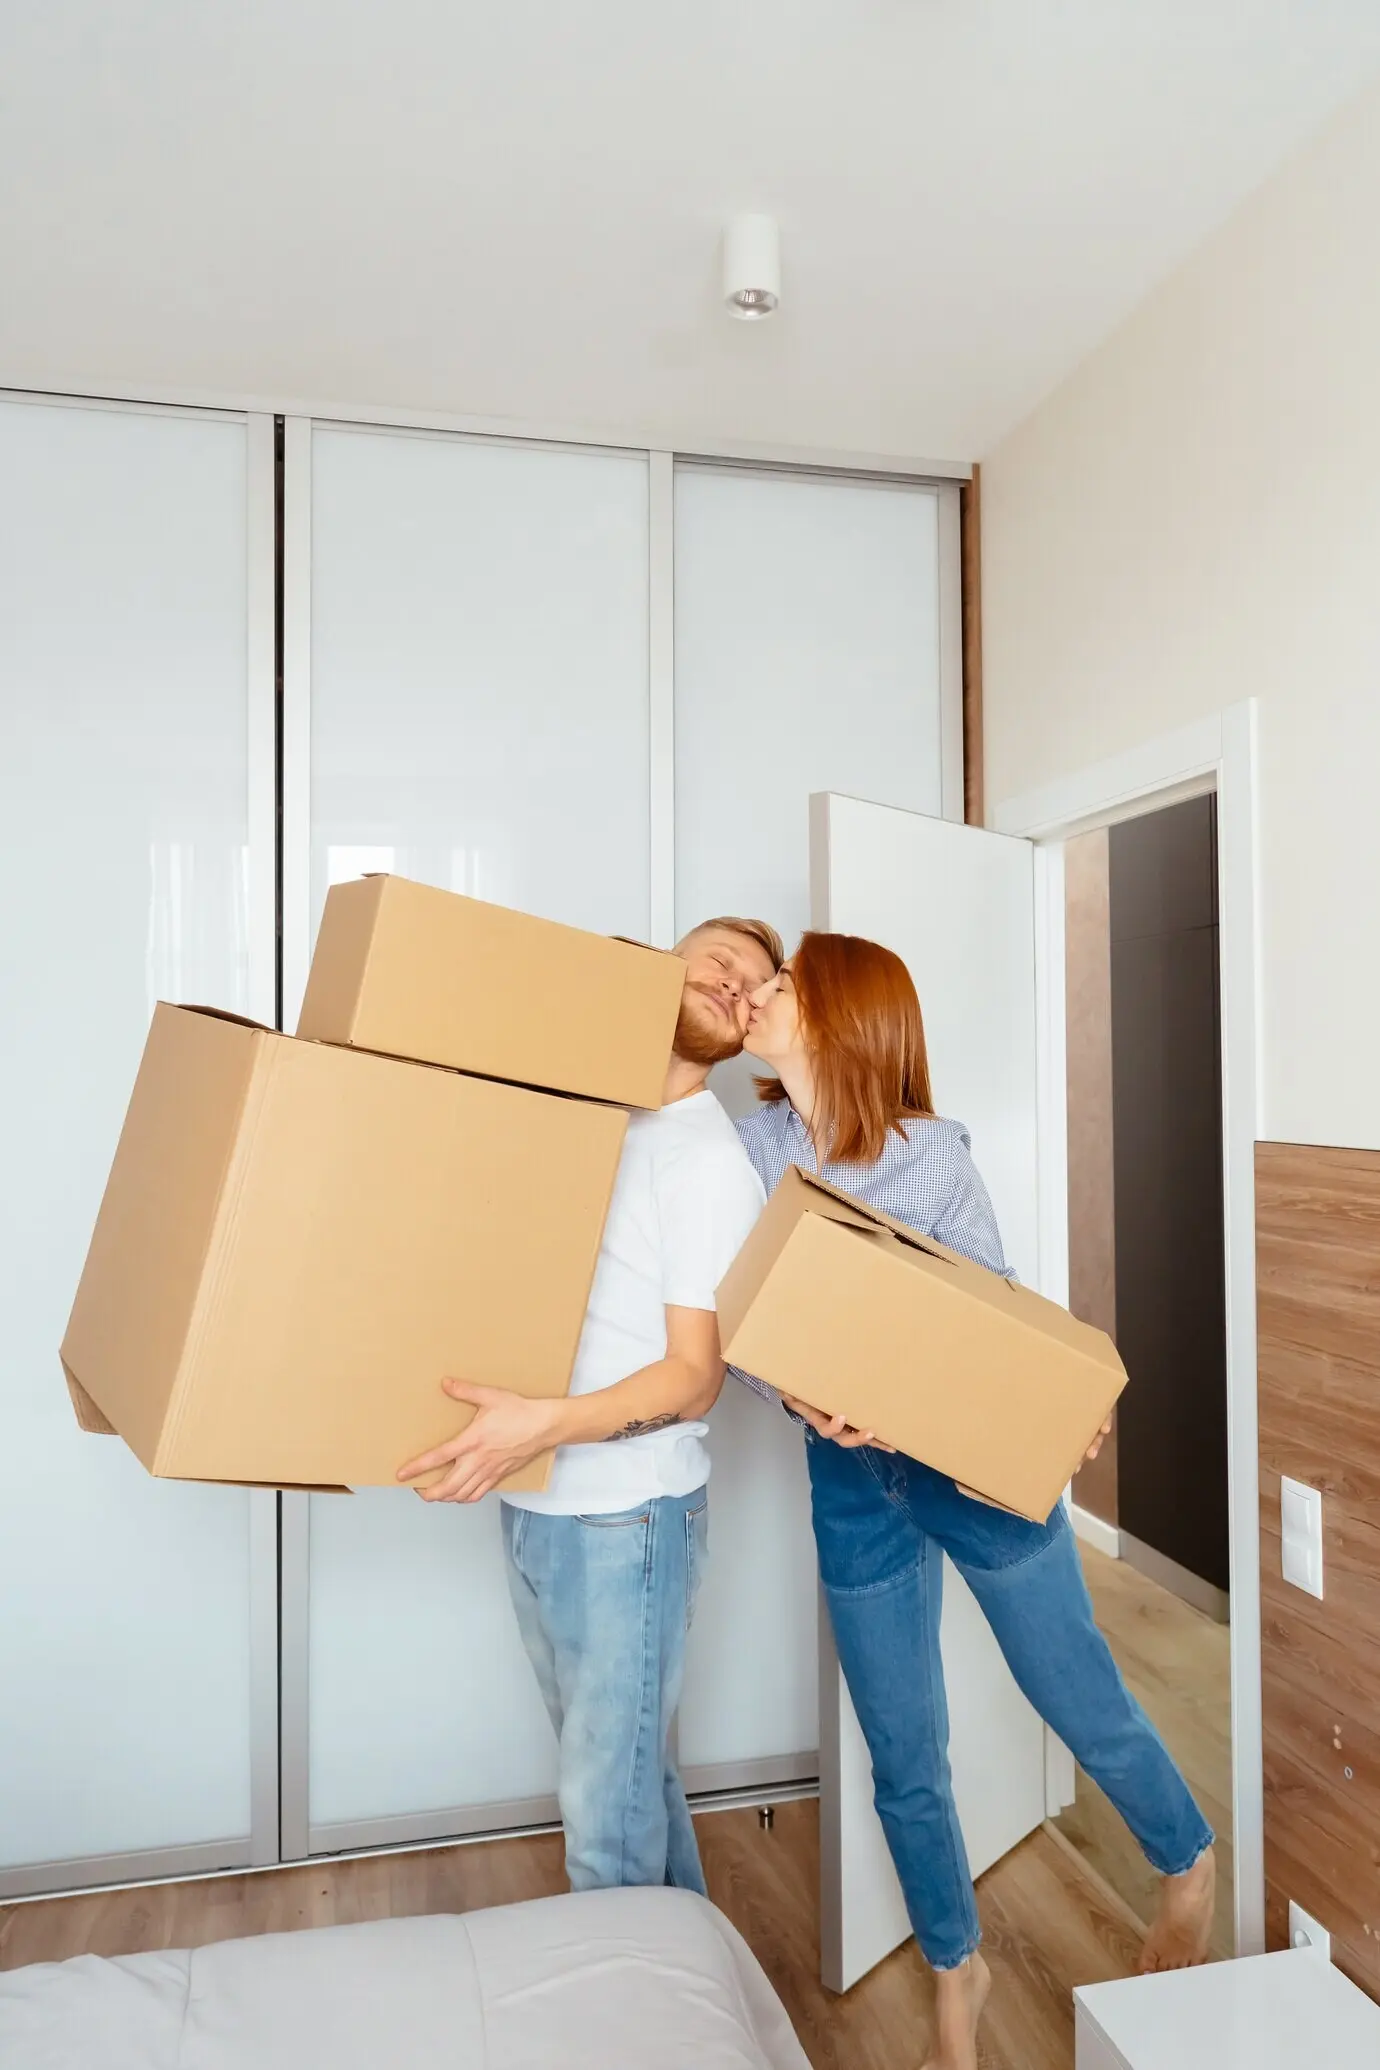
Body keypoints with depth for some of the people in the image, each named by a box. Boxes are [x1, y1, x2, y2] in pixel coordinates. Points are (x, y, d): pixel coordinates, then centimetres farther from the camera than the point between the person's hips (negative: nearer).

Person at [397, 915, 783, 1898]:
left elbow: (695, 1375, -15)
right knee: (623, 1768, 22)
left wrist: (547, 1422, -29)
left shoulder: (711, 1159, -13)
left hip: (624, 1519, -6)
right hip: (530, 1504, 6)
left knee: (608, 1815, 4)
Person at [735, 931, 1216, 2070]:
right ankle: (958, 1970, 43)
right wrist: (802, 1397, -23)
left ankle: (1190, 1863, 47)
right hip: (852, 1481, 3)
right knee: (906, 1764, 15)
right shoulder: (745, 1146, -6)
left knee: (1087, 1707, 14)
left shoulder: (935, 1154, -15)